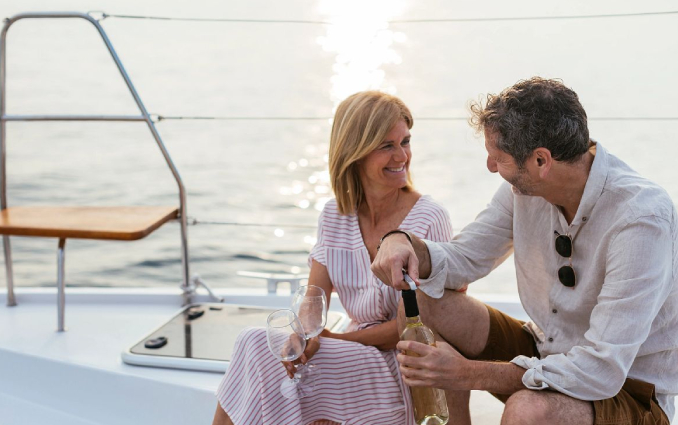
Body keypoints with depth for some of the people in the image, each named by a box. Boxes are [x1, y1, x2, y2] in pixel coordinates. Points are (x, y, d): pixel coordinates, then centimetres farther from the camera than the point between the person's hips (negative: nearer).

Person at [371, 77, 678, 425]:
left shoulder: (643, 218, -28)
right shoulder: (526, 188, -7)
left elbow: (601, 371, -31)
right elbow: (463, 258, 5)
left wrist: (469, 373, -30)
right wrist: (404, 241, -18)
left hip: (627, 389, -6)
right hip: (546, 352, 7)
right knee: (424, 300, -8)